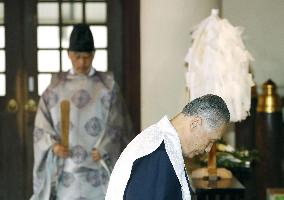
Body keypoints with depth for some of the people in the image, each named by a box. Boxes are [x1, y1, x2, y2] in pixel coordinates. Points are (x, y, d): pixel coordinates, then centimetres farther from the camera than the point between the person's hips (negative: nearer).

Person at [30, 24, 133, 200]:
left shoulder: (107, 85, 3)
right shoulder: (57, 86, 7)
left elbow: (117, 124, 0)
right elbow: (42, 124, 5)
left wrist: (103, 149, -14)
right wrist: (53, 144, -12)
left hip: (98, 167, -1)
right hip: (66, 168, 1)